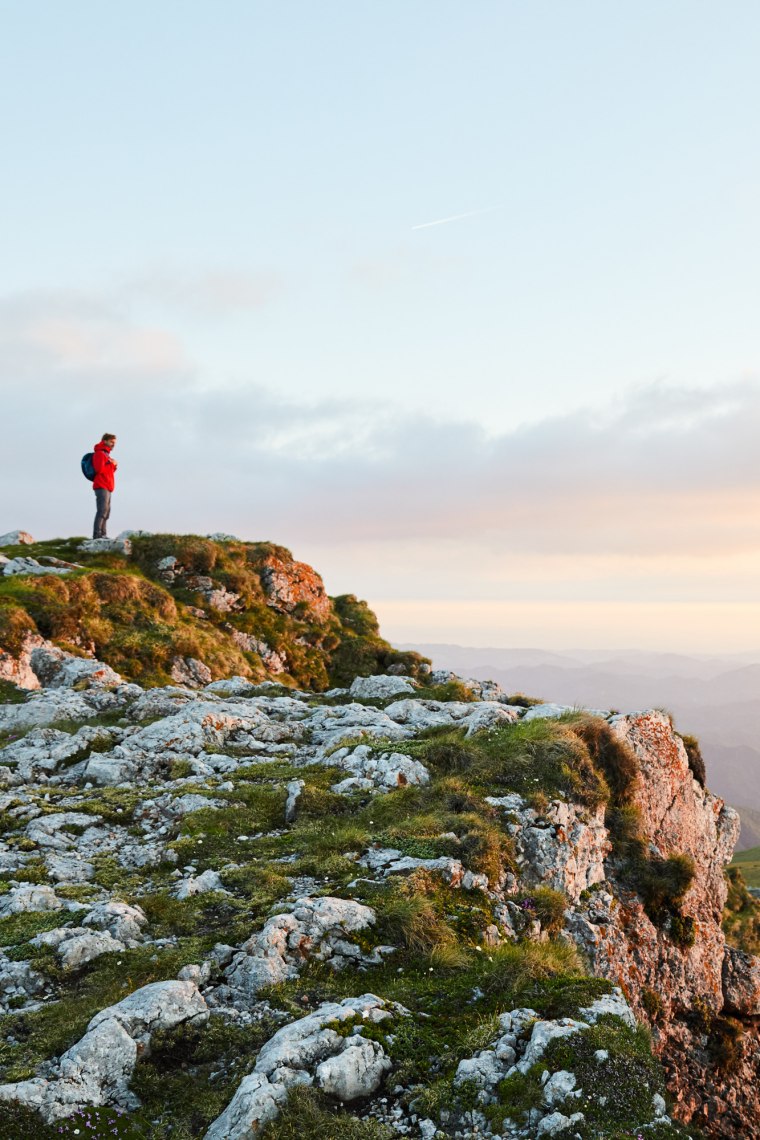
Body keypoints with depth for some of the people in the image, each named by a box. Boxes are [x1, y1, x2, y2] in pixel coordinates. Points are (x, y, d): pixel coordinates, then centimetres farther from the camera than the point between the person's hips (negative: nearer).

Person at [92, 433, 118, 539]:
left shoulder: (106, 454, 25)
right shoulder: (99, 453, -6)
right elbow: (99, 469, -20)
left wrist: (113, 466, 10)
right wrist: (111, 464, -10)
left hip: (107, 488, 10)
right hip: (101, 487, -10)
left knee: (106, 511, 8)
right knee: (102, 510, -18)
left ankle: (102, 534, 8)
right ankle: (97, 534, -22)